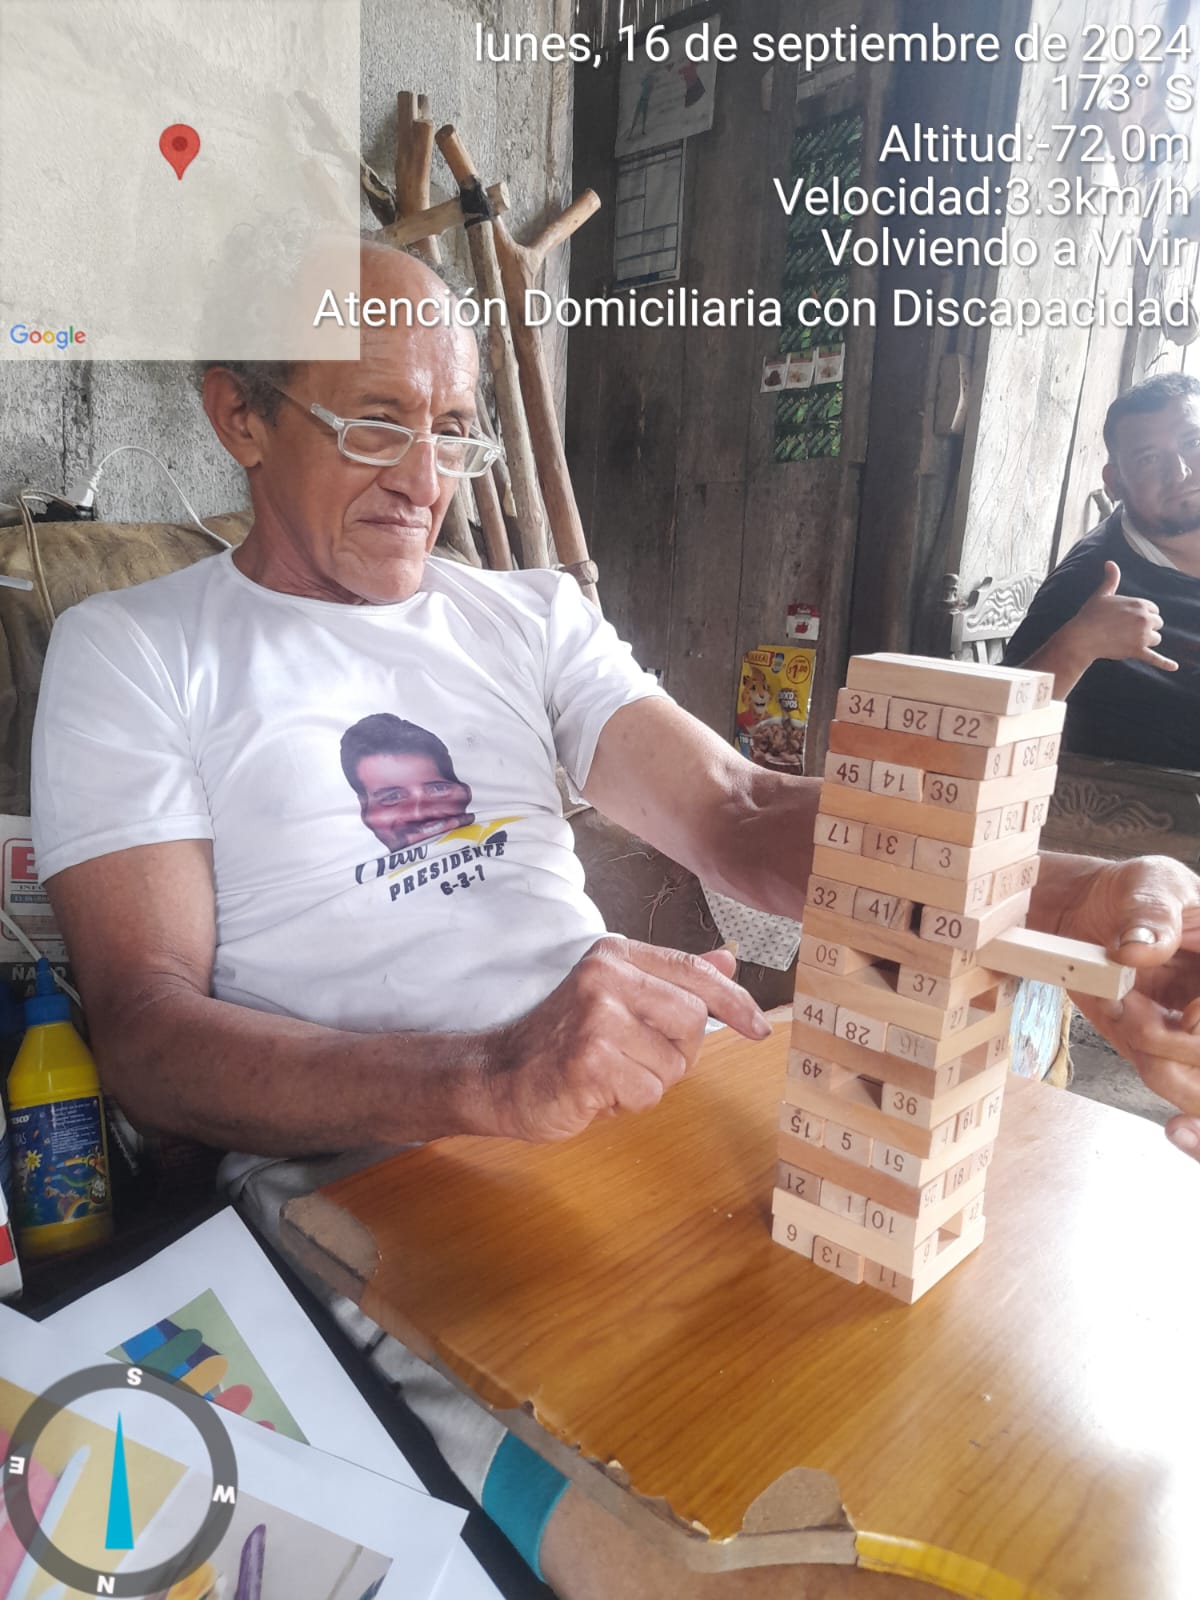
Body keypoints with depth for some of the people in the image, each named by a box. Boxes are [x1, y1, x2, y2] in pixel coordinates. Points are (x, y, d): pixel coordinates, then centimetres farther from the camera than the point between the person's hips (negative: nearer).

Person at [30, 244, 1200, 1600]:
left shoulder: (532, 614, 14)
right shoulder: (129, 649, 4)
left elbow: (734, 812, 1)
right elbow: (148, 1030, -8)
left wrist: (1066, 901, -17)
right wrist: (486, 1078, -27)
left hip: (639, 1119, 5)